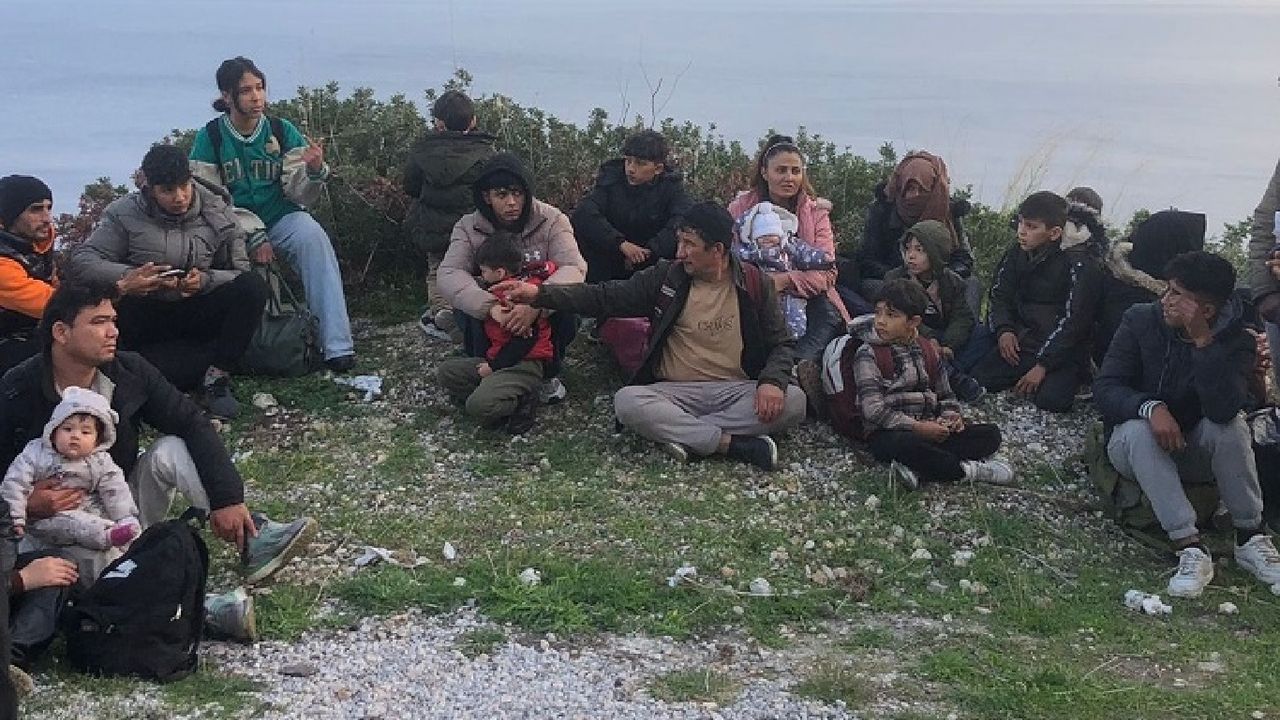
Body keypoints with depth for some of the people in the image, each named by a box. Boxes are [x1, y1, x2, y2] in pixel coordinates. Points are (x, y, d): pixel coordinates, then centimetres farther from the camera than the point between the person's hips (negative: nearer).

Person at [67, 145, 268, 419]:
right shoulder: (125, 212, -2)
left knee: (253, 285, -24)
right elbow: (80, 260, -11)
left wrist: (206, 280, -23)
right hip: (146, 318, -1)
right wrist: (126, 279, -30)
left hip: (197, 315, 1)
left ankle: (217, 376, -24)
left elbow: (241, 273, -1)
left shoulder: (218, 214, 1)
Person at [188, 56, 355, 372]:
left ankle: (337, 346, -38)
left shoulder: (282, 131, 0)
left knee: (313, 237, -31)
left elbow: (299, 194, -3)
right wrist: (253, 235, -15)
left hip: (283, 219, 0)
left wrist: (313, 171, -26)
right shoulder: (210, 137, -3)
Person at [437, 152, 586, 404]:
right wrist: (491, 307, -47)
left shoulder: (551, 220, -13)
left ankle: (550, 373, -4)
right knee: (464, 309, -30)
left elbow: (574, 267, -27)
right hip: (489, 315, 0)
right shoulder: (468, 228, -11)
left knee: (567, 307, -30)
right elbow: (449, 274, -26)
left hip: (541, 314, 0)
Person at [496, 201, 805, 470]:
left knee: (793, 401, -30)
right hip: (677, 392, 1)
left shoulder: (755, 284, 2)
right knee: (627, 401, -31)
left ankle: (686, 435, -27)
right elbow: (605, 297, 1)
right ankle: (733, 443, -29)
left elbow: (781, 344, 5)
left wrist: (772, 382, -18)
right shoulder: (666, 277, 3)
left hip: (738, 392, 0)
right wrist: (539, 294, -10)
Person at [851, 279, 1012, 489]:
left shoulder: (927, 350, 16)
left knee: (991, 434, -11)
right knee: (907, 444, -42)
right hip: (889, 433, -6)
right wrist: (917, 427, -21)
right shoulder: (868, 354, -3)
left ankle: (917, 470, -29)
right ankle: (967, 469, -19)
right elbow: (874, 409, -14)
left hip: (930, 429, 6)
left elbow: (946, 395, 23)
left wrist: (951, 416, -1)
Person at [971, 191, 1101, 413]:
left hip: (1062, 354, -5)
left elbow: (1073, 322, -15)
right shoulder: (1016, 254, 7)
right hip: (1019, 345, 5)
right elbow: (1000, 296, 16)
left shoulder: (1079, 264, -12)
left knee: (1050, 400, -30)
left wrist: (1043, 366, -19)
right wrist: (1004, 330, -6)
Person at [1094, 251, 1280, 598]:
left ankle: (1250, 539, -20)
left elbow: (1223, 409, -32)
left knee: (1232, 425, -30)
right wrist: (1151, 408, -37)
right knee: (1139, 430, -34)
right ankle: (1190, 548, -38)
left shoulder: (1235, 340, -14)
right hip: (1136, 447, 0)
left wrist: (1204, 340, -37)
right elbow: (1104, 388, -18)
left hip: (1193, 449, 0)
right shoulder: (1140, 320, -12)